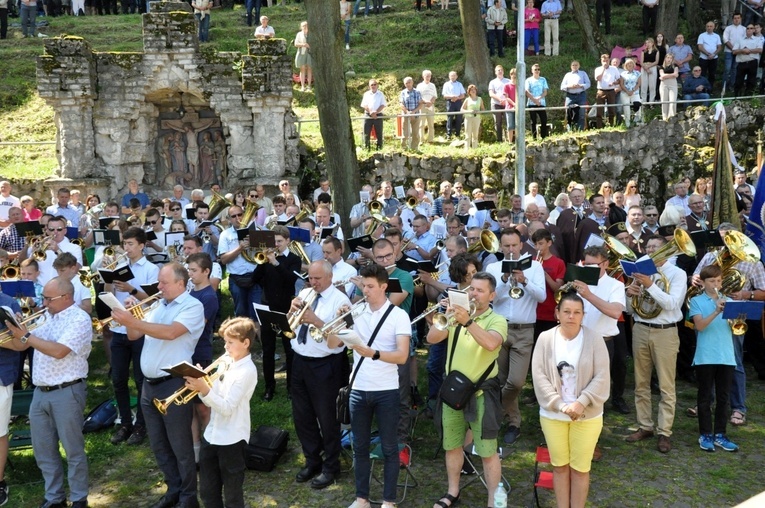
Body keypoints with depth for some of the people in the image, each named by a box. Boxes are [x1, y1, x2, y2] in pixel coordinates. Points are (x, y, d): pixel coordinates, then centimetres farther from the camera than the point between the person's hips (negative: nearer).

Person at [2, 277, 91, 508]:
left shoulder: (80, 319, -13)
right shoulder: (47, 316, 13)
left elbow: (59, 351, -24)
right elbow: (20, 345, 14)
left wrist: (26, 336, -19)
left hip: (66, 393, -8)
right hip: (40, 392, 8)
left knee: (73, 450, 2)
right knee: (43, 450, 14)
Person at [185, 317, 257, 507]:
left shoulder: (247, 370, -17)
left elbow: (227, 408, -23)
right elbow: (210, 401, 7)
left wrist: (204, 389, -31)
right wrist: (200, 384, -11)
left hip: (232, 439, -7)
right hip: (212, 435, 7)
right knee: (207, 493, 18)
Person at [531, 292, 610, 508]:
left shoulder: (594, 338, -8)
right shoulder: (545, 339, -5)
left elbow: (601, 377, -11)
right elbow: (539, 376, -8)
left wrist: (581, 403, -20)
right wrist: (560, 404, -17)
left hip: (587, 415, -1)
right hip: (553, 414, 1)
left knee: (580, 467, 10)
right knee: (559, 466, 13)